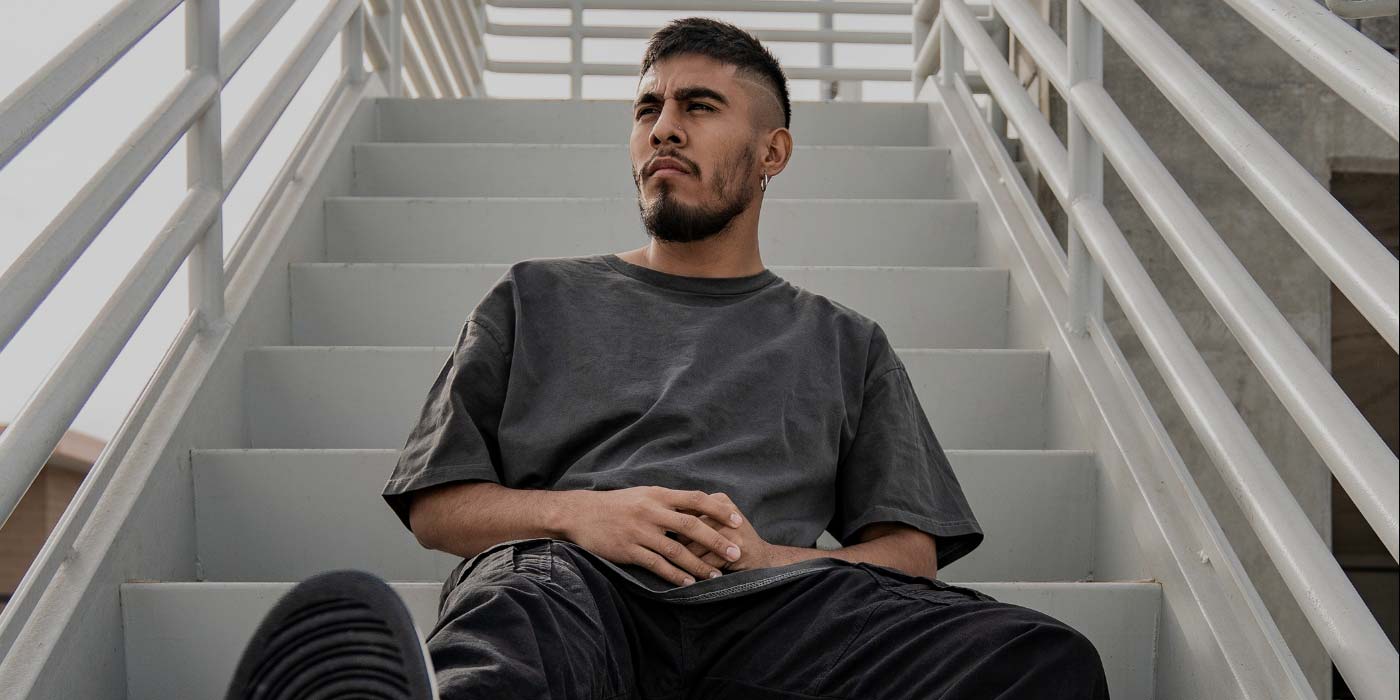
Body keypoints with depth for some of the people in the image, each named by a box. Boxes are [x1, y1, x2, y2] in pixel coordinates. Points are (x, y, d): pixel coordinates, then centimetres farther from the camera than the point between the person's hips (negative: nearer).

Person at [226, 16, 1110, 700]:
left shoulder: (845, 343, 30)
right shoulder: (537, 300, 29)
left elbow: (911, 552, 19)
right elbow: (436, 505, 22)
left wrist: (769, 558, -3)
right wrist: (575, 513, 0)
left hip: (769, 601, 1)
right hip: (573, 579, 0)